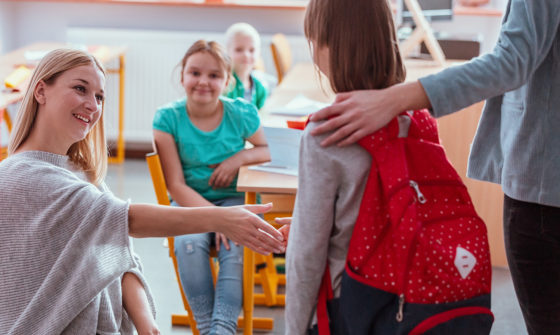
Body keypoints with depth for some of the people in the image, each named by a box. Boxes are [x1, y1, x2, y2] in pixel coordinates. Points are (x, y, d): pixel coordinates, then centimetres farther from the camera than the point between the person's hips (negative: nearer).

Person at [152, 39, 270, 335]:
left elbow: (268, 151, 16)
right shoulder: (168, 117, -7)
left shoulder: (241, 113, -2)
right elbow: (176, 185, -10)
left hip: (233, 198, 1)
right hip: (190, 201, -1)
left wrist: (239, 158, -7)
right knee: (189, 243, -31)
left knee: (235, 244, -30)